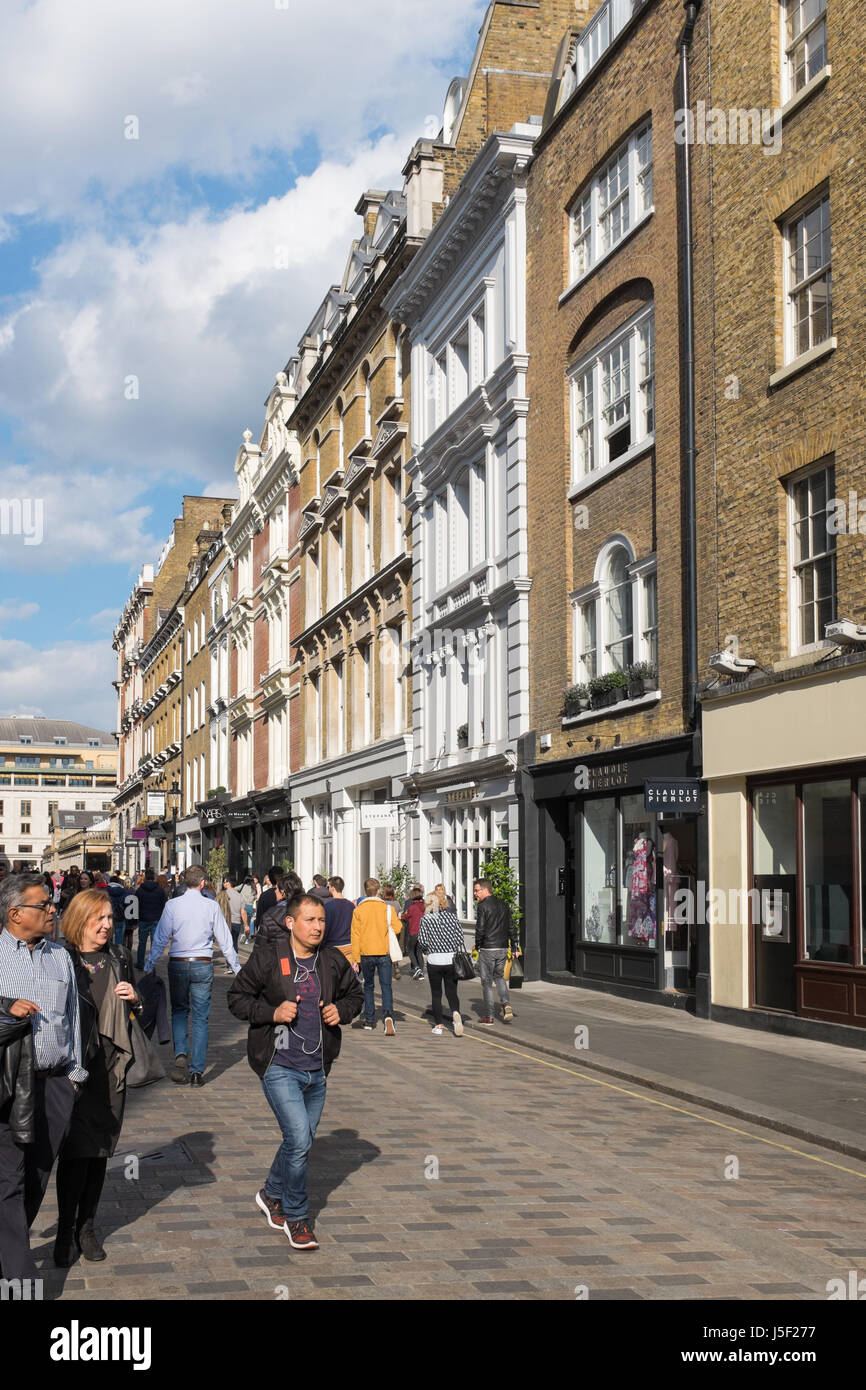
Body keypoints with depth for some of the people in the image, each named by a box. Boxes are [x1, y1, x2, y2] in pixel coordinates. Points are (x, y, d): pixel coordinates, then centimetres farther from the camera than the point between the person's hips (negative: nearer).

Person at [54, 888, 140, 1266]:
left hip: (110, 1066, 5)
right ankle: (66, 1231, 7)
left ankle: (86, 1226, 21)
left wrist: (135, 998, -1)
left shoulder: (119, 958, 10)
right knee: (76, 1149, -6)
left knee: (100, 1149, 9)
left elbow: (137, 1014, 21)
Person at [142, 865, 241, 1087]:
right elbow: (225, 941, 2)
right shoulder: (211, 907, -3)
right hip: (203, 965, 0)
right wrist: (237, 968, 13)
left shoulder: (172, 905, -4)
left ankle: (181, 1055, -6)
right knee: (200, 1017, 7)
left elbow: (160, 939, -3)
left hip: (177, 965, 1)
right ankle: (197, 1071, 5)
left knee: (179, 1011, 17)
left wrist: (149, 967, 7)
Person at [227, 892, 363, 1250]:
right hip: (279, 1067, -5)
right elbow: (237, 998, -2)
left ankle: (272, 1194, 42)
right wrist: (272, 1012, -17)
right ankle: (296, 1217, 5)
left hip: (317, 1069, 5)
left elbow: (355, 994, 19)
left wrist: (341, 1011, -2)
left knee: (301, 1141, 15)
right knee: (299, 1139, -14)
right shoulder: (267, 958, -9)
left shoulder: (333, 961, 3)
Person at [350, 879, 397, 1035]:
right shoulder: (386, 908, -2)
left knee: (368, 986, 16)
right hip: (384, 953, -1)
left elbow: (355, 935, -3)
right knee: (386, 986, 1)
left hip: (366, 954, 1)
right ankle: (388, 1014, -23)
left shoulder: (358, 910, -2)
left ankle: (369, 1020, 17)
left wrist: (355, 958, 0)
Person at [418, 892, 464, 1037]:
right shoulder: (451, 915, 3)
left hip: (434, 960, -2)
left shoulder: (425, 919, -4)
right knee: (451, 991, 9)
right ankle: (455, 1013, -19)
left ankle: (438, 1025, 8)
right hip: (451, 959, 2)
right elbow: (460, 936, 1)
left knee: (436, 994, 9)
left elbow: (423, 941, -10)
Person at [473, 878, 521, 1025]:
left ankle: (488, 1017, 6)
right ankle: (506, 1003, 0)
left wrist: (477, 946, 0)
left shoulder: (483, 906, -12)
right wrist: (515, 947, 16)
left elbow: (480, 929, -15)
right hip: (503, 948, 6)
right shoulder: (503, 905, 10)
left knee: (487, 981, 4)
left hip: (487, 948, -6)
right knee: (499, 976, 23)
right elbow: (511, 927, 12)